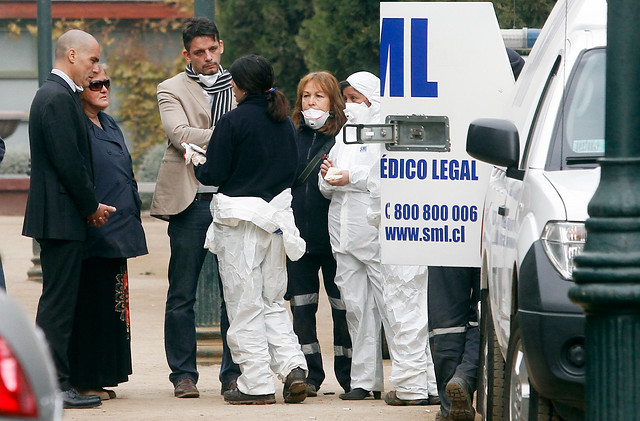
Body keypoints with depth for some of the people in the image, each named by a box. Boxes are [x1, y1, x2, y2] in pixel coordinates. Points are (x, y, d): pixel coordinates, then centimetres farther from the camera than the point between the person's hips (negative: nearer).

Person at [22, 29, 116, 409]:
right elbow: (68, 162, -19)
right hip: (62, 217, -11)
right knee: (59, 303, -8)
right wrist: (92, 207, -9)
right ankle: (55, 385, -7)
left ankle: (54, 382, 14)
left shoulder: (55, 95, 18)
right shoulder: (59, 99, -15)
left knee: (58, 302, 11)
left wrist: (90, 205, 14)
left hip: (58, 217, 11)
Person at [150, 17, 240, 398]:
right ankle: (184, 374, 9)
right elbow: (180, 134, -12)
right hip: (192, 202, -2)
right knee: (182, 295, 2)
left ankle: (234, 374, 8)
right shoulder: (172, 90, 4)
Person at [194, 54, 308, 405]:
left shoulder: (233, 121, -12)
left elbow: (214, 175, -12)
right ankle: (292, 367, -3)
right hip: (276, 218, 6)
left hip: (240, 221, -6)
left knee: (245, 305, 1)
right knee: (273, 302, 15)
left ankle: (257, 383, 1)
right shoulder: (284, 122, 7)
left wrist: (196, 163, 9)